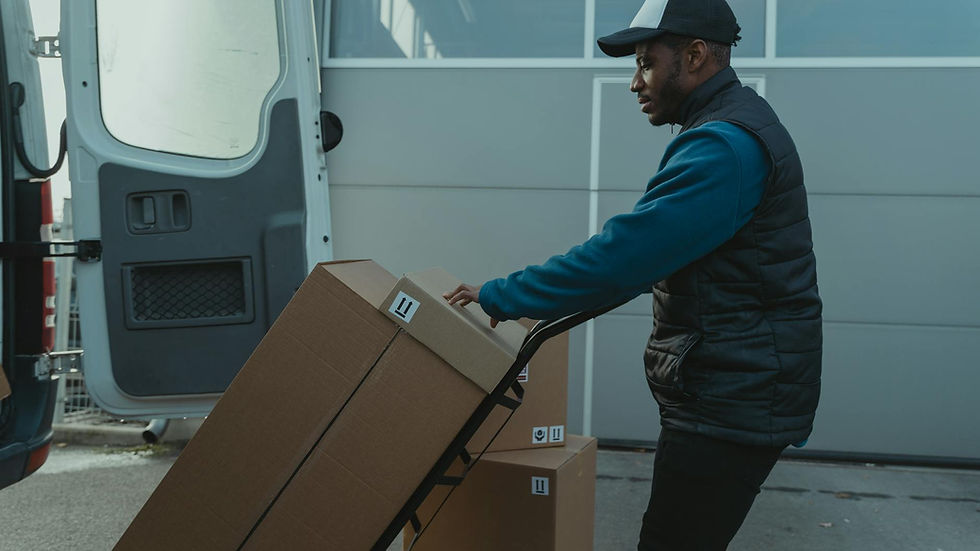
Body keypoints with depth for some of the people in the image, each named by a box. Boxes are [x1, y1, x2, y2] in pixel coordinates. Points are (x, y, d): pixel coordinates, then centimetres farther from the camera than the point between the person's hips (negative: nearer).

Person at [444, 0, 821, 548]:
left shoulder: (726, 147, -20)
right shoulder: (735, 129, 15)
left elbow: (624, 253, -26)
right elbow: (658, 255, 19)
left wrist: (501, 295, -18)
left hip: (733, 406, -10)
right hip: (729, 394, 10)